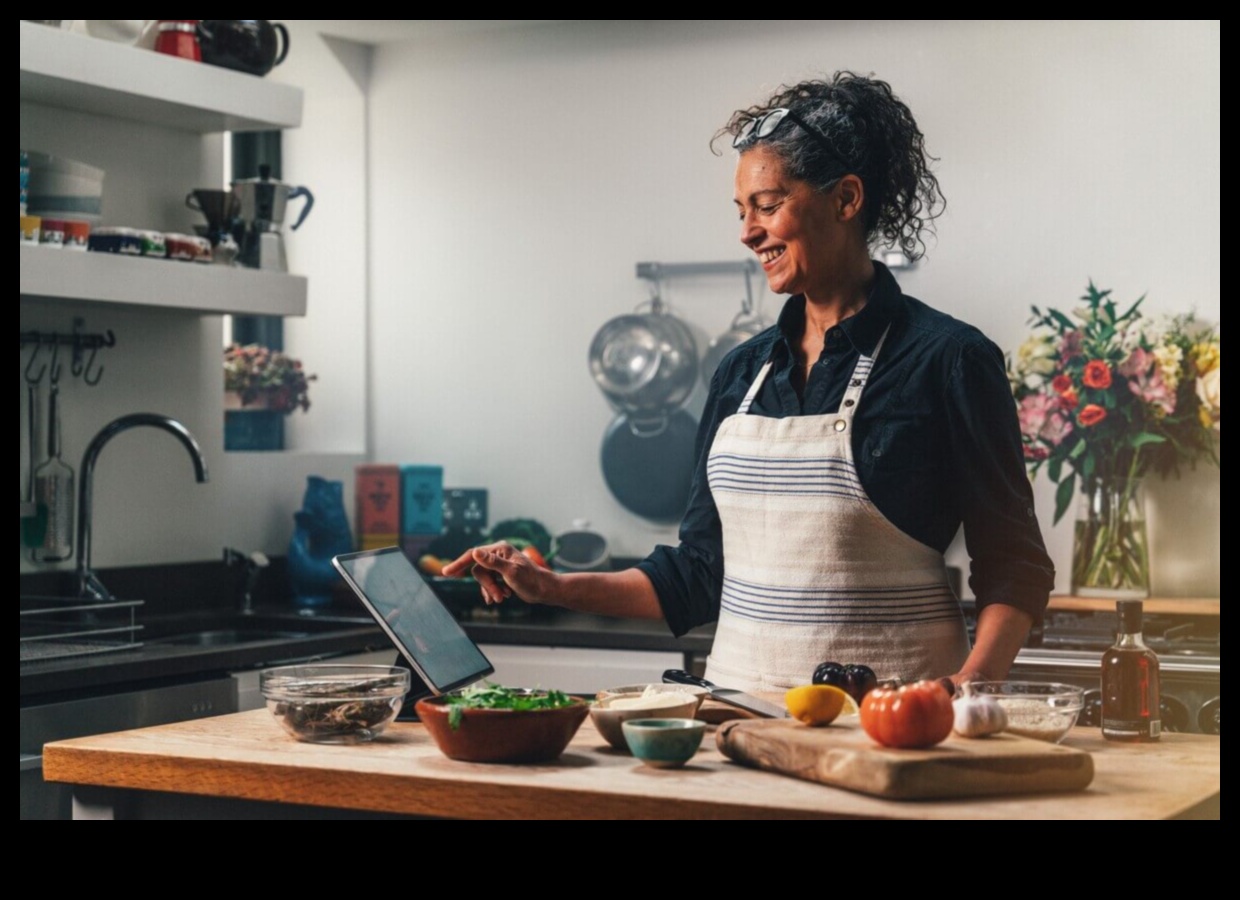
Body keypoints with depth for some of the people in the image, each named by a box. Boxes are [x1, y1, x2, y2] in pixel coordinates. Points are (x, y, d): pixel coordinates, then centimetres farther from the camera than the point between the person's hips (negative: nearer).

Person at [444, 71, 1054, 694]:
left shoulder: (946, 360, -2)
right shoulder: (742, 371, 14)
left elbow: (1013, 567, -1)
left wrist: (972, 683, -17)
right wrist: (552, 589, 13)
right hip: (741, 707, 5)